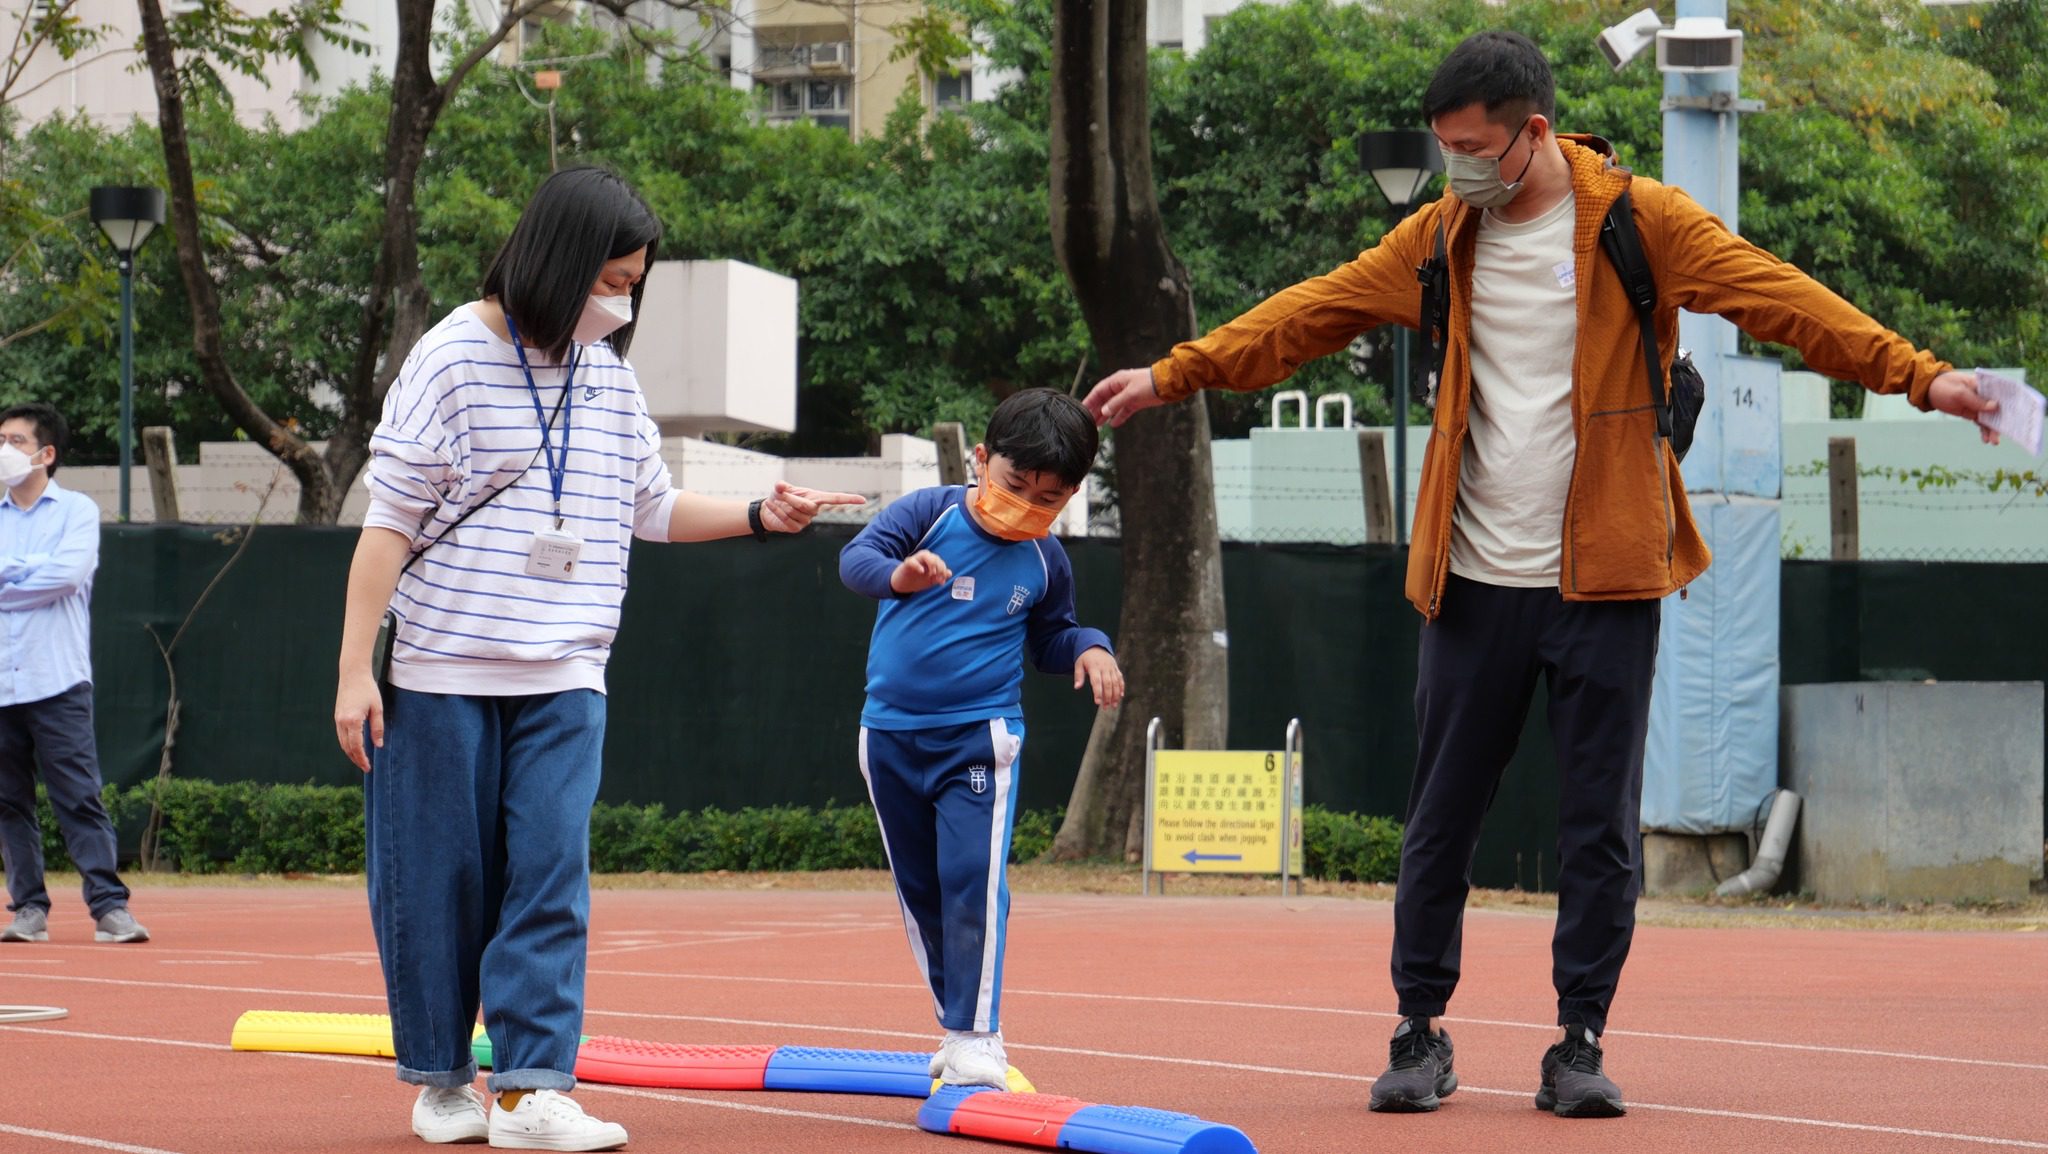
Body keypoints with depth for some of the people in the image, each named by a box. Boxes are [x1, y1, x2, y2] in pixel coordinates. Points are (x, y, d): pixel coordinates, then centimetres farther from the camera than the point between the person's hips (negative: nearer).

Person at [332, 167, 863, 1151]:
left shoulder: (611, 377, 10)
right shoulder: (454, 358, -7)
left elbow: (653, 508, 23)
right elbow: (388, 523, -6)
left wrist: (759, 516, 8)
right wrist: (353, 669, -10)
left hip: (563, 681, 4)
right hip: (442, 673, -4)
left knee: (551, 876, -8)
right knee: (439, 880, 2)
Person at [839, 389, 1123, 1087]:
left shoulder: (1044, 562, 3)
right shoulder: (928, 513, -5)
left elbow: (1049, 637, 20)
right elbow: (854, 558, -17)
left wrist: (1088, 647, -3)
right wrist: (896, 575, -39)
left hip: (979, 740, -1)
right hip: (891, 734, 1)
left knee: (973, 882, -15)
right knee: (920, 891, 10)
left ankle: (976, 1041, -14)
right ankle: (957, 1026, 23)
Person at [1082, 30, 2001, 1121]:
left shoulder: (1640, 221, -4)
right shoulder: (1438, 237, 7)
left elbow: (1780, 297, -11)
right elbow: (1310, 313, 12)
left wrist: (1915, 373, -21)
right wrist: (1174, 374, 8)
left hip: (1601, 581, -3)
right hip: (1473, 581, 3)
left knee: (1601, 826, 1)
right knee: (1439, 821, 6)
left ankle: (1579, 1045, 10)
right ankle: (1420, 1032, 17)